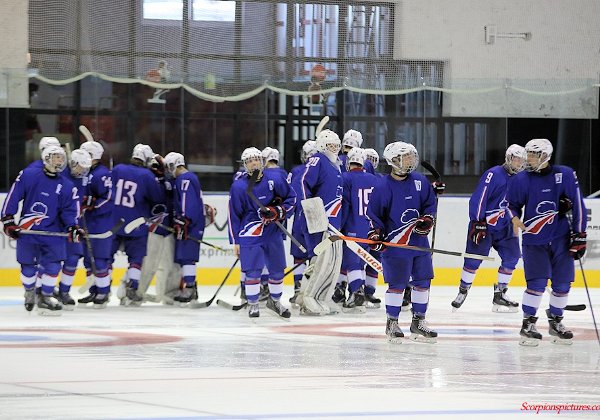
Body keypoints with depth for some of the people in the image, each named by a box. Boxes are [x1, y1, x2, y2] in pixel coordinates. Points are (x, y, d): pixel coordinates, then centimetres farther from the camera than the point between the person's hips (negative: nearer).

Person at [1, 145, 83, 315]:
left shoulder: (66, 186, 4)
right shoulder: (28, 175, -4)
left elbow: (68, 210, 5)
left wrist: (72, 228, -12)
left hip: (52, 231, 2)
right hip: (27, 230, -2)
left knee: (53, 265, -9)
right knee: (28, 266, 7)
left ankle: (45, 297, 7)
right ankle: (30, 293, 34)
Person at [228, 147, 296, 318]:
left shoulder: (275, 180, -3)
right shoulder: (238, 186, -7)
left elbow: (291, 198, 10)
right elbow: (233, 215, -2)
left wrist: (279, 211, -9)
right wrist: (235, 241, -2)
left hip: (273, 233, 3)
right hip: (250, 233, -3)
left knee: (277, 269, 11)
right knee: (253, 270, -9)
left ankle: (275, 301, 30)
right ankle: (253, 304, 4)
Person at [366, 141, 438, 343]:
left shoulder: (420, 181, 6)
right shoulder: (382, 186, -7)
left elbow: (430, 203, 15)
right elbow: (373, 213, -1)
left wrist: (427, 219, -2)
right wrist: (375, 234, -12)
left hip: (419, 242, 5)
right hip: (395, 244, -5)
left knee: (423, 281, 7)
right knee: (396, 284, -6)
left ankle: (418, 322, 18)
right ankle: (392, 323, 7)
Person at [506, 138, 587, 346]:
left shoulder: (565, 175, -5)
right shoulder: (521, 179, -3)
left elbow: (578, 205, 0)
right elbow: (512, 204, 9)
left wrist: (579, 235, 0)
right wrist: (515, 218, -14)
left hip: (561, 238, 2)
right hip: (534, 240, -2)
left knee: (562, 283, 5)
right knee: (537, 282, -13)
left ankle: (555, 321, 24)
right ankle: (528, 324, -3)